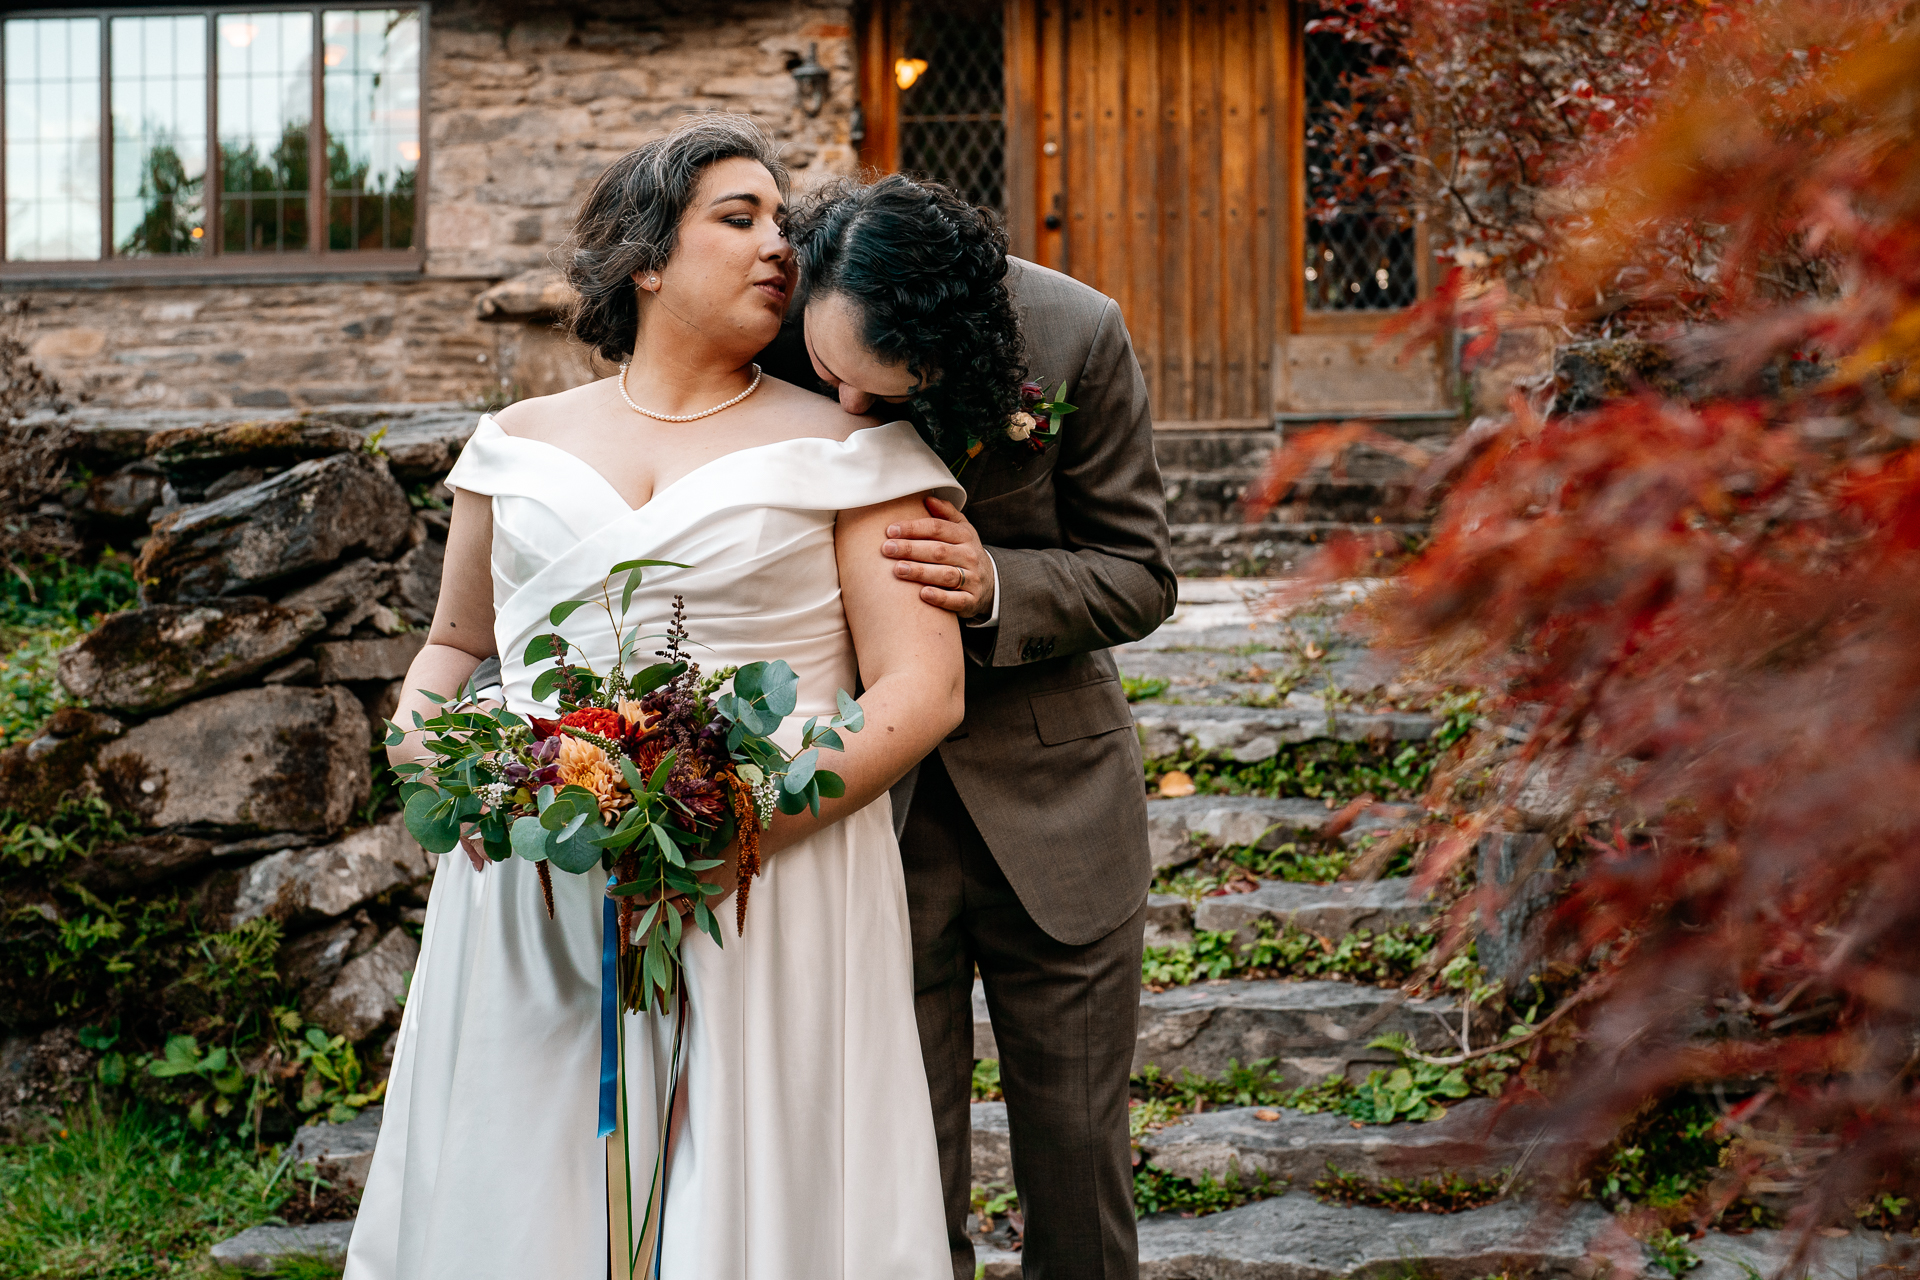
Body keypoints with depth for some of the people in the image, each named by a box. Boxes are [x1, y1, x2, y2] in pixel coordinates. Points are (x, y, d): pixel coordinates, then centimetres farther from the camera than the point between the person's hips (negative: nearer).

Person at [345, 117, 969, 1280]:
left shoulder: (839, 448, 3)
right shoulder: (524, 442, 12)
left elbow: (925, 685, -5)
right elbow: (455, 643, 23)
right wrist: (425, 753, 1)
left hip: (768, 908, -2)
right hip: (531, 907, 3)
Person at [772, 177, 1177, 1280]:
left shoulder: (1074, 337, -16)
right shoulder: (774, 354, -14)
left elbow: (1138, 576, -6)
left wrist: (996, 587, -25)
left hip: (1051, 800, 0)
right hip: (864, 805, 0)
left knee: (1079, 1148, 11)